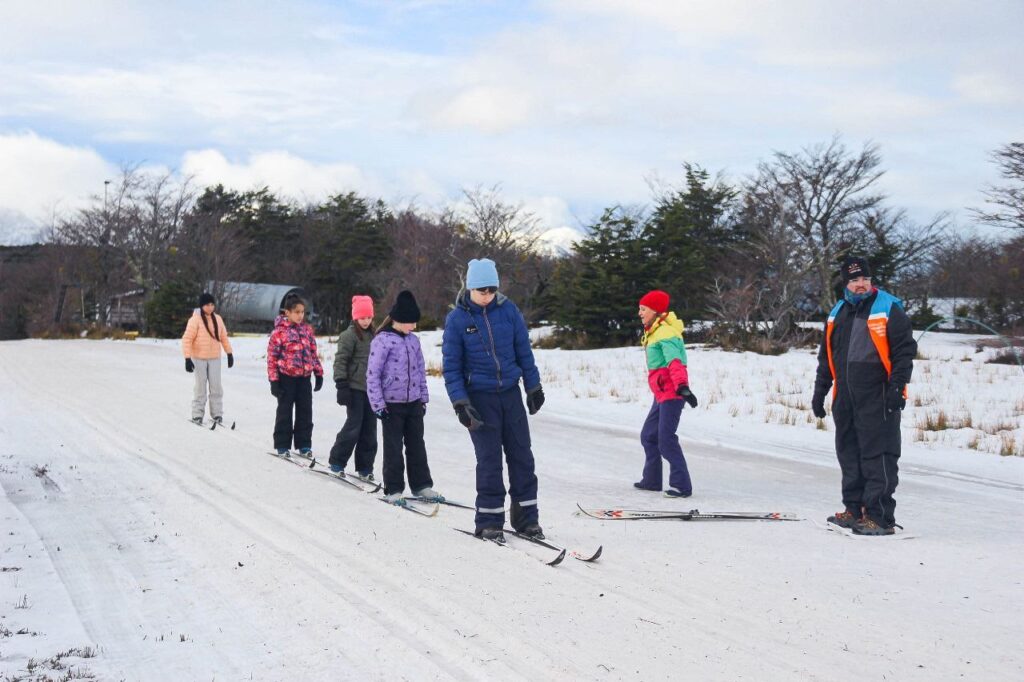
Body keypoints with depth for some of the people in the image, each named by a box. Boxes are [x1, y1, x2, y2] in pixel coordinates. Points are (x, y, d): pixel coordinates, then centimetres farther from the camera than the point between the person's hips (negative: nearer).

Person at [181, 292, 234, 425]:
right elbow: (187, 339, -13)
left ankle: (217, 413, 10)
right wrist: (187, 358, -19)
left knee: (216, 387, 2)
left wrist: (229, 353, 15)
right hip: (199, 358, -3)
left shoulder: (218, 319, 4)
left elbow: (224, 337, 15)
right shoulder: (195, 319, -11)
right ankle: (197, 414, 12)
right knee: (200, 386, 2)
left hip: (215, 358, 4)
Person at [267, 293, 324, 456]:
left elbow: (313, 353, 13)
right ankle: (282, 446, 15)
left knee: (305, 412, 8)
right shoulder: (279, 332, -8)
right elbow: (272, 357, -8)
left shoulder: (307, 330, 7)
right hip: (286, 377, -4)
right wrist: (273, 380, -11)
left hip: (304, 377, 4)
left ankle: (304, 445, 18)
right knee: (285, 412, 5)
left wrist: (319, 373, 10)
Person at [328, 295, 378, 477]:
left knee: (369, 429, 6)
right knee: (354, 425, -8)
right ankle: (337, 462, 4)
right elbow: (340, 360, -11)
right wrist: (342, 385, -18)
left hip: (371, 388, 7)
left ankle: (365, 466, 12)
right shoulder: (349, 335, -7)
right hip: (355, 388, -7)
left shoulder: (372, 335, 14)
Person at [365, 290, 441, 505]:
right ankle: (393, 489, 9)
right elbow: (372, 374, -12)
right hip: (392, 403, -5)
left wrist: (423, 398, 14)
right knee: (394, 447, 2)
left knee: (416, 445, 11)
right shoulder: (382, 341, -11)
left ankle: (421, 484, 20)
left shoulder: (413, 340, 8)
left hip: (414, 403, 6)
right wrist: (378, 404, -13)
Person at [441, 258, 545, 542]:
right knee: (489, 459, -4)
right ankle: (489, 520, 7)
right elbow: (451, 366, -3)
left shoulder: (508, 310, -1)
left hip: (511, 393, 3)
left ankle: (526, 517, 14)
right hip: (480, 398, -3)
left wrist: (534, 387, 10)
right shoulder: (457, 319, -7)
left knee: (521, 455, 4)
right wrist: (460, 403, -10)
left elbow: (524, 351, 8)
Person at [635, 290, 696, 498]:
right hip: (662, 393, 10)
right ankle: (651, 480, 26)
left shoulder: (666, 333, -16)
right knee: (649, 436, 16)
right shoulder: (653, 332, 15)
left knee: (666, 439, -14)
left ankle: (682, 485, -11)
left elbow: (675, 362, -31)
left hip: (672, 393, -10)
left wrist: (682, 386, -44)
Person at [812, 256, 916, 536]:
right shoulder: (837, 314, 16)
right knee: (849, 455, 10)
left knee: (878, 456, -8)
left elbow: (905, 349, -6)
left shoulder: (888, 309, -2)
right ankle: (855, 510, 19)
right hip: (845, 398, 6)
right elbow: (826, 356, 22)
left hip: (878, 397, -6)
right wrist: (820, 392, 19)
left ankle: (881, 518, -7)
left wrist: (897, 386, -14)